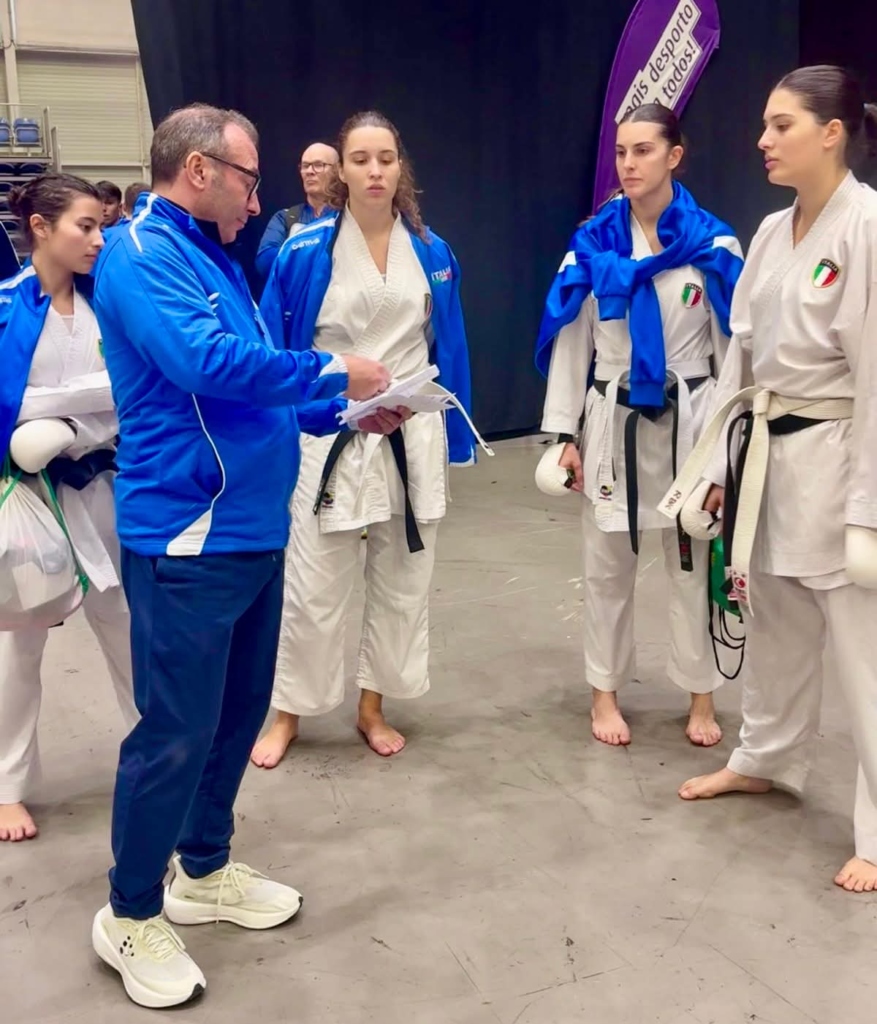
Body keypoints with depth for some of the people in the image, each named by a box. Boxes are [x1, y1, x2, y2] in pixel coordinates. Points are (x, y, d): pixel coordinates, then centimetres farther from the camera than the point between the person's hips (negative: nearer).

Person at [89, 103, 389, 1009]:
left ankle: (204, 871, 35)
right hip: (187, 537, -9)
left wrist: (348, 410, 10)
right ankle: (130, 916, 18)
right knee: (177, 730, -1)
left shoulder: (214, 258, 16)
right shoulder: (141, 255, -12)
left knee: (239, 712, 17)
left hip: (253, 527, 9)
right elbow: (207, 364, -27)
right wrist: (333, 373, -15)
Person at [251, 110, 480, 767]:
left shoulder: (432, 252, 2)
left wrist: (451, 436, 6)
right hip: (328, 435, -3)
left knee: (403, 580, 12)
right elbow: (276, 351, -3)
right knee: (313, 585, 2)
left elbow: (448, 349, 7)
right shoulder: (305, 253, -7)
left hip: (413, 435, 3)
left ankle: (373, 706, 29)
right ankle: (288, 713, 22)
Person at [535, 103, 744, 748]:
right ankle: (606, 694, 26)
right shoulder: (593, 242, -2)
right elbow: (571, 339, 0)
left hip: (690, 420, -1)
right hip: (613, 420, 1)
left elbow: (734, 344, -2)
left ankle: (702, 697, 25)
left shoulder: (713, 244, -5)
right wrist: (564, 433, -3)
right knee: (607, 563, 10)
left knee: (695, 561, 9)